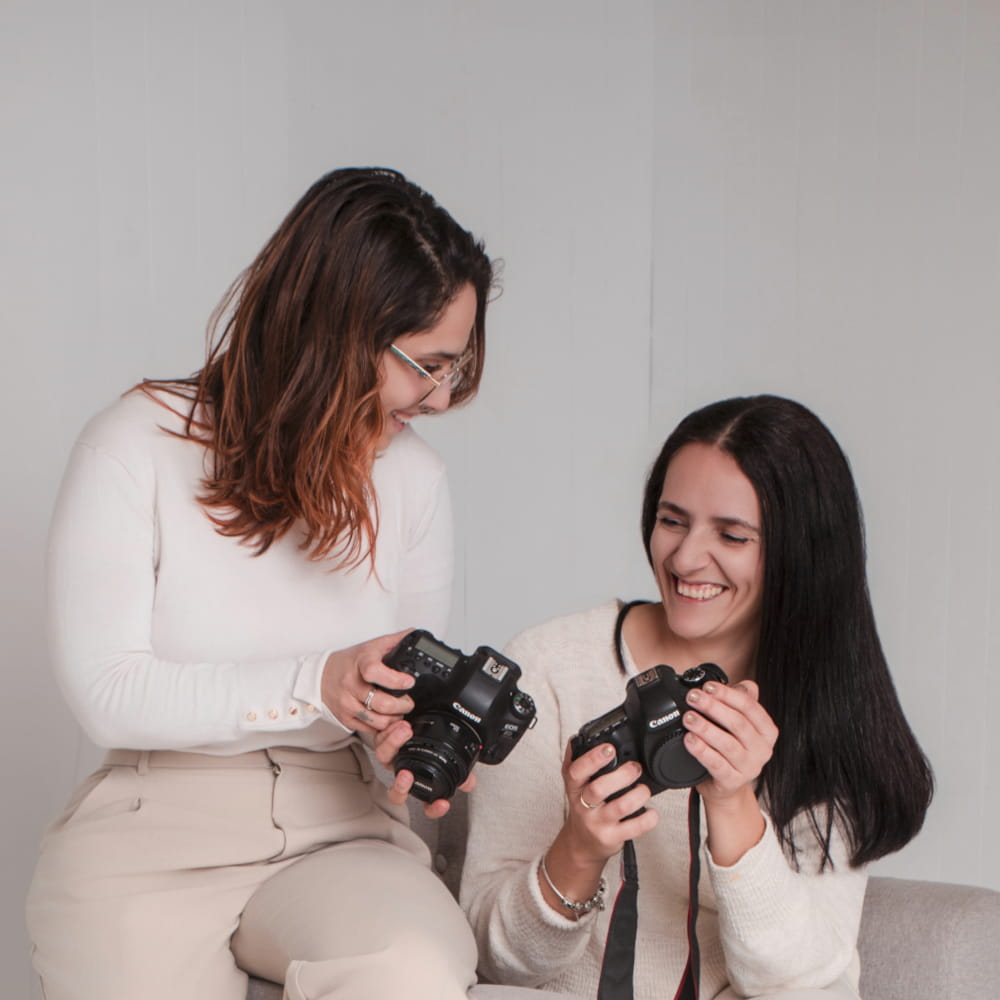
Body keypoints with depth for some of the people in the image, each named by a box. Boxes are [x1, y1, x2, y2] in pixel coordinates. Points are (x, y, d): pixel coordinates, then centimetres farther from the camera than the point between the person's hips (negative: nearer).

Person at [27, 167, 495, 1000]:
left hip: (337, 826, 2)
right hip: (156, 835, -1)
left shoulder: (413, 477, 5)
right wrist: (317, 683, -24)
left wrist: (419, 735, -9)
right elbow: (107, 692, -13)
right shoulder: (139, 446, -7)